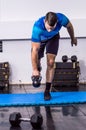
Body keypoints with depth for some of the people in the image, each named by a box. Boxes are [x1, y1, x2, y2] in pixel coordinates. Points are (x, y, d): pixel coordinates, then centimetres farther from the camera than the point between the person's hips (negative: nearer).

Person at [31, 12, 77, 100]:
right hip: (40, 39, -1)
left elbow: (69, 26, -12)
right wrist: (34, 70, -38)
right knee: (36, 61, 8)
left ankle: (47, 91, -6)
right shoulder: (37, 27, -44)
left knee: (50, 63, -13)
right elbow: (34, 50, -40)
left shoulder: (61, 19, -38)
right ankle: (38, 70, 47)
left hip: (53, 38, 1)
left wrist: (73, 38, 5)